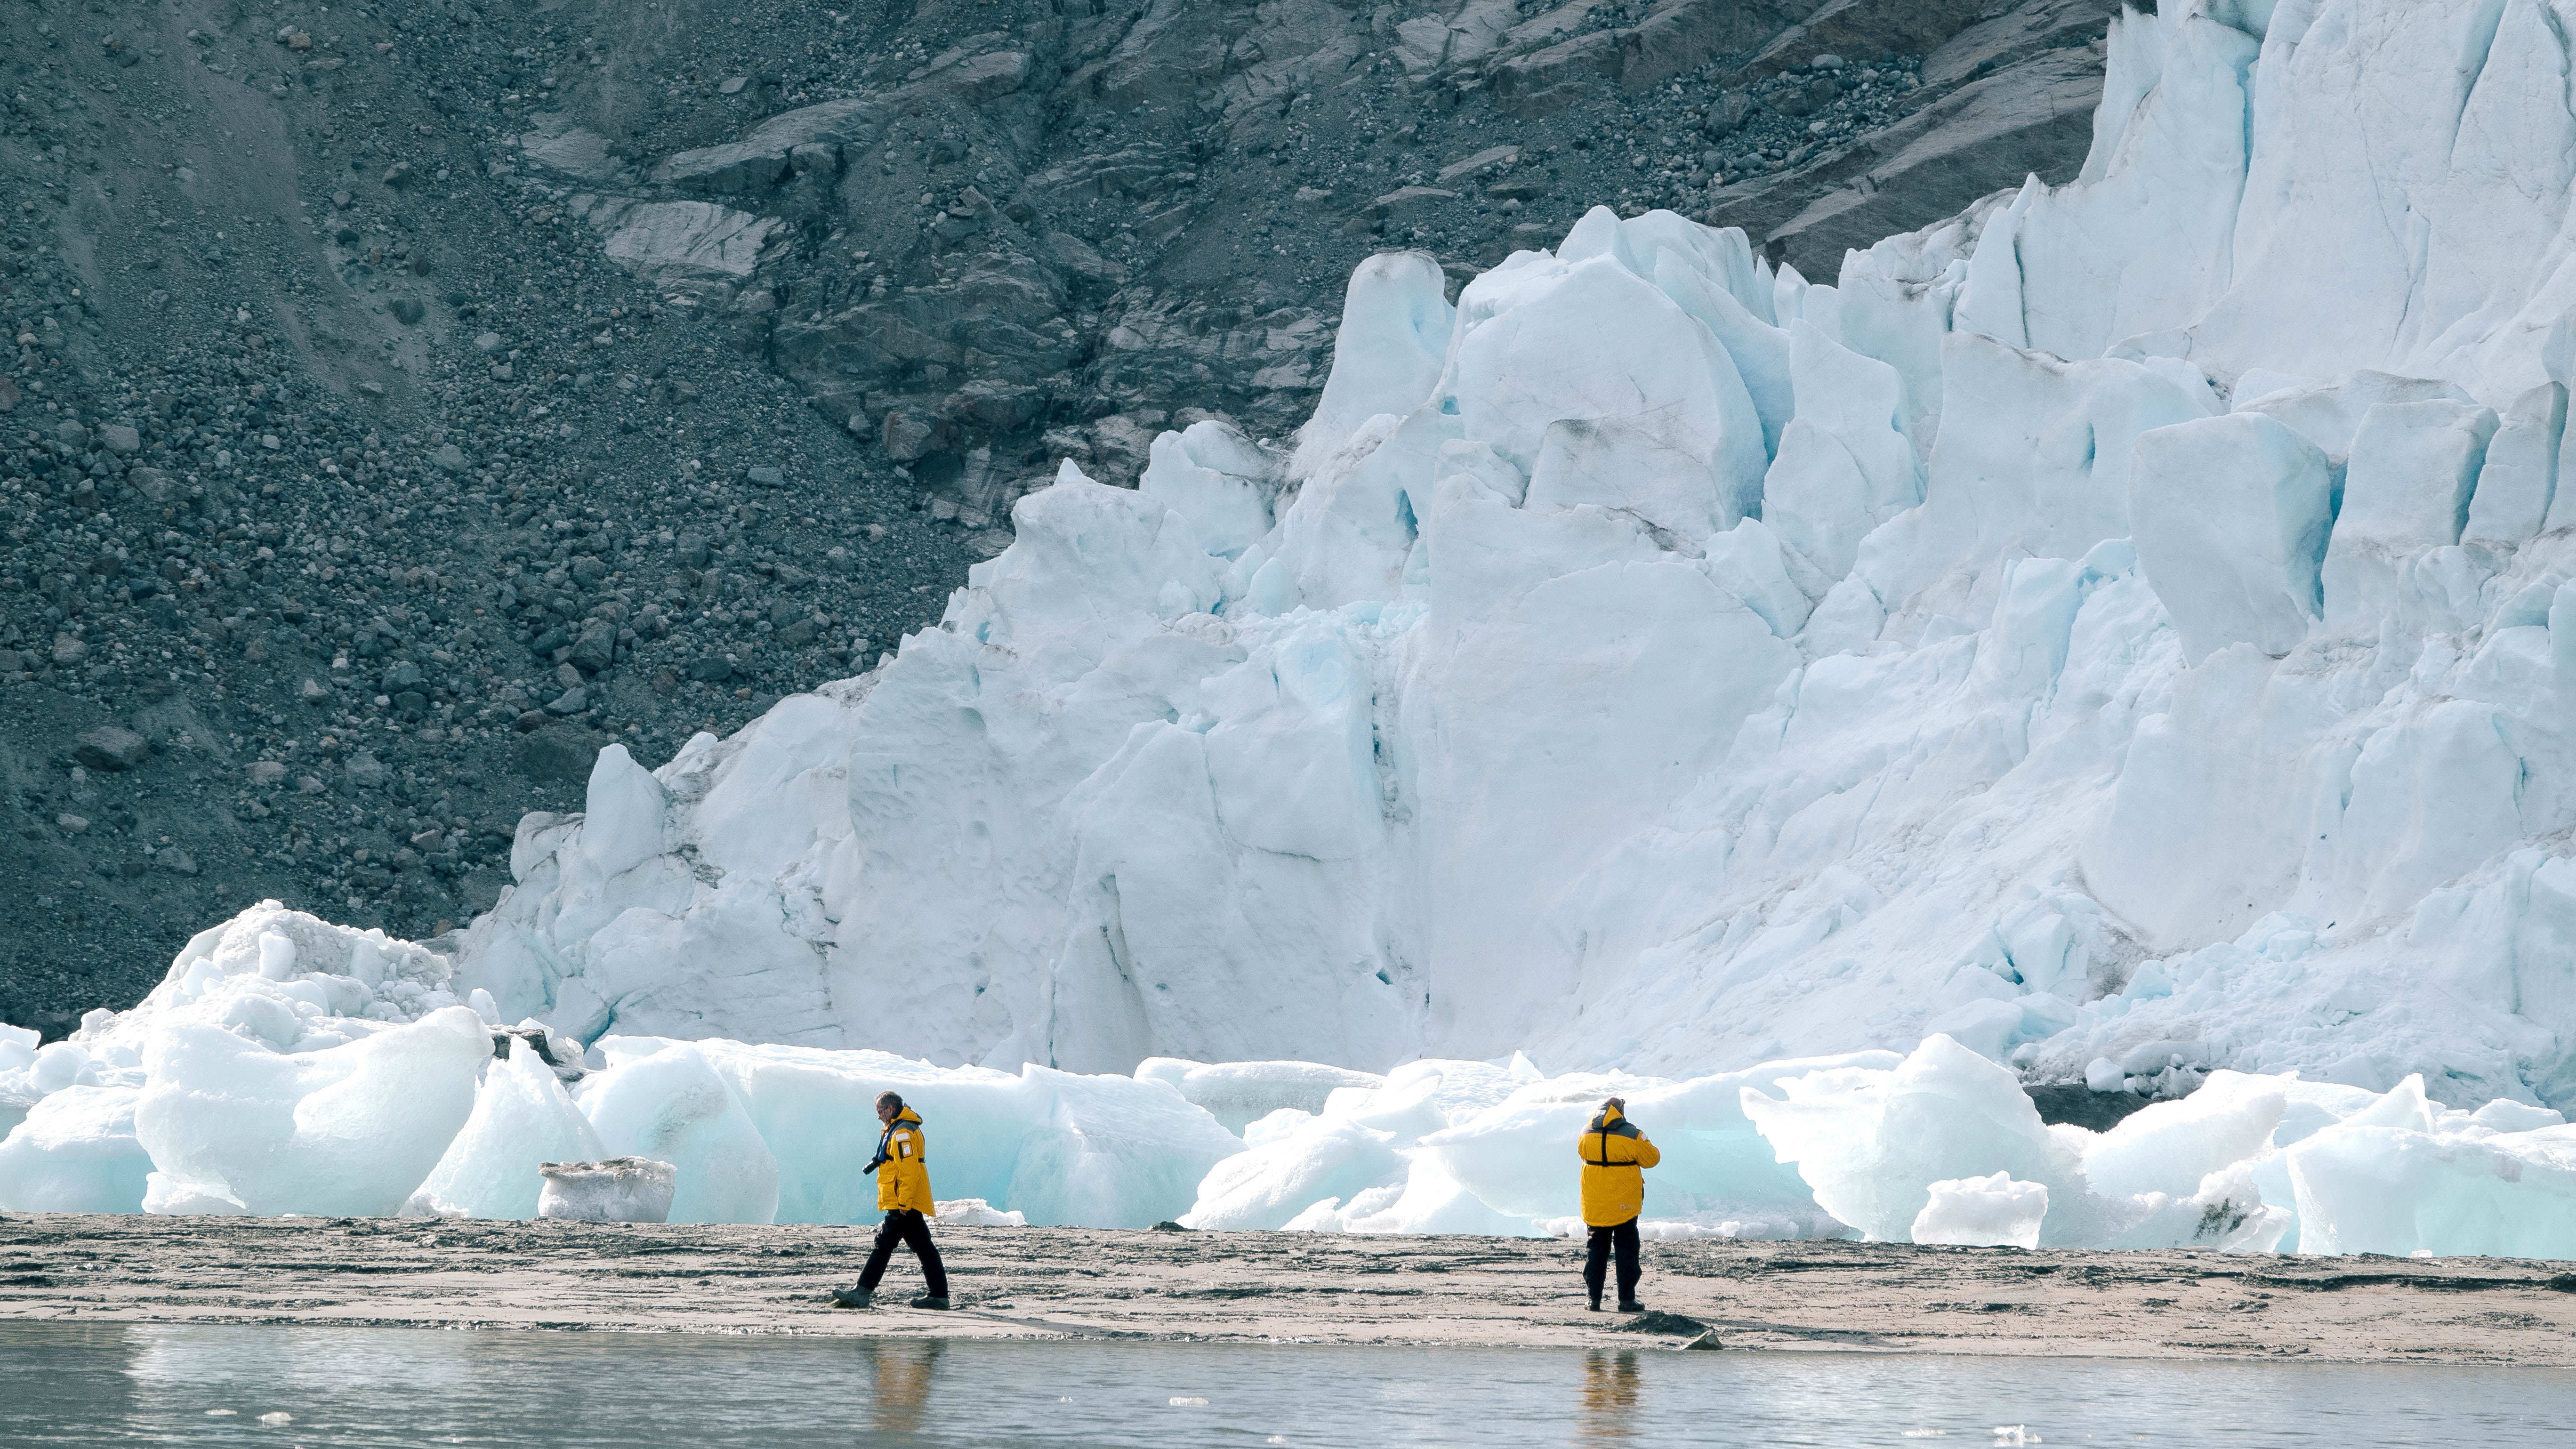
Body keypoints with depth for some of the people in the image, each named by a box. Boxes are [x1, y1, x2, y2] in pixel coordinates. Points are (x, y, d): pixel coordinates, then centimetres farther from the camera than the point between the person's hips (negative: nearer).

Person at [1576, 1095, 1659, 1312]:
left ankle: (1594, 1299, 10)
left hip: (1594, 1206, 3)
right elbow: (1652, 1158, -3)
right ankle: (1627, 1300, 3)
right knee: (1627, 1250, 6)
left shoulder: (1587, 1135, -1)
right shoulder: (1632, 1136, -13)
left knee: (1597, 1250, 13)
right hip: (1624, 1205, -3)